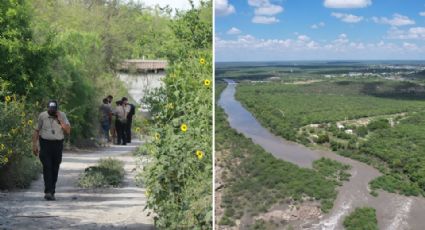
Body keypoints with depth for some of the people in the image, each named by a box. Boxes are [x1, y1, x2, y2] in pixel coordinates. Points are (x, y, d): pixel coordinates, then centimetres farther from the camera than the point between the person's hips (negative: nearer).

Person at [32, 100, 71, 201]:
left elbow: (68, 131, -4)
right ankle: (48, 192, -16)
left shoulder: (62, 115, 3)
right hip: (45, 144, -2)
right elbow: (36, 131, 5)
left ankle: (51, 192, 14)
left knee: (55, 169, 4)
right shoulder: (42, 116, 1)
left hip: (58, 144, 2)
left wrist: (60, 120, -12)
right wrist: (34, 145, 0)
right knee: (47, 167, -13)